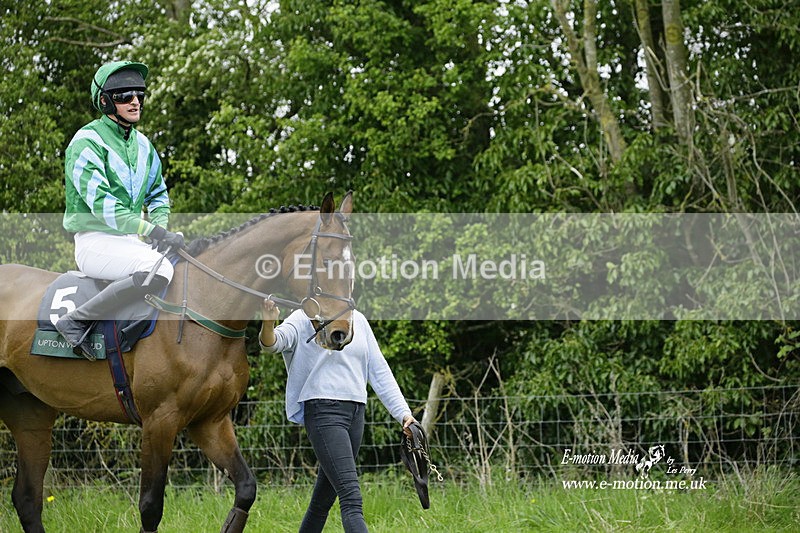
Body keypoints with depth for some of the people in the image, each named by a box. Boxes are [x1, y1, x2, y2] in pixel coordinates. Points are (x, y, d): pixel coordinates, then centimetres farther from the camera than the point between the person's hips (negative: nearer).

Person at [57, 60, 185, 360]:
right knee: (158, 270, -34)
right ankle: (75, 321, -25)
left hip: (133, 242, 8)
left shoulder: (142, 144, 15)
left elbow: (158, 195, 23)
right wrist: (152, 231, -27)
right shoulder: (87, 142, -11)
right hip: (96, 242, -8)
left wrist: (160, 226, 0)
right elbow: (100, 203, -21)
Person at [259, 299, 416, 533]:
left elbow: (379, 371, 16)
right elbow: (273, 342, -19)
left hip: (355, 414, 6)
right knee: (351, 497, -19)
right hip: (323, 412, -6)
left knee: (324, 498, 12)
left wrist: (403, 413, 9)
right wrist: (267, 324, -42)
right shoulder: (303, 320, -2)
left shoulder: (358, 320, 15)